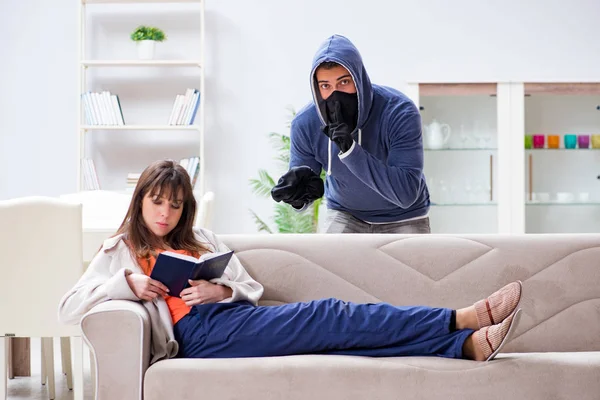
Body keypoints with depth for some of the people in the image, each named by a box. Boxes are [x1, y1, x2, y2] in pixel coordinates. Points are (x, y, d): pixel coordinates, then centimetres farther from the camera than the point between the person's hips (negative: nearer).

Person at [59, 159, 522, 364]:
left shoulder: (201, 241, 29)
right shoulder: (119, 252, 17)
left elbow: (252, 289, 22)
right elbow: (67, 309, 6)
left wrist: (222, 290, -2)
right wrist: (126, 283, -9)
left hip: (233, 316, 5)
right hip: (200, 332, -5)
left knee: (333, 336, -22)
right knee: (330, 315, -22)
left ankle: (469, 344, -37)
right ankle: (463, 320, -27)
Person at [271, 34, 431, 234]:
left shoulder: (399, 113, -29)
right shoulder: (305, 123, -19)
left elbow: (406, 193, -37)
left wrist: (350, 149, -46)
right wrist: (296, 193, -33)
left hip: (402, 218, -2)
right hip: (346, 215, 2)